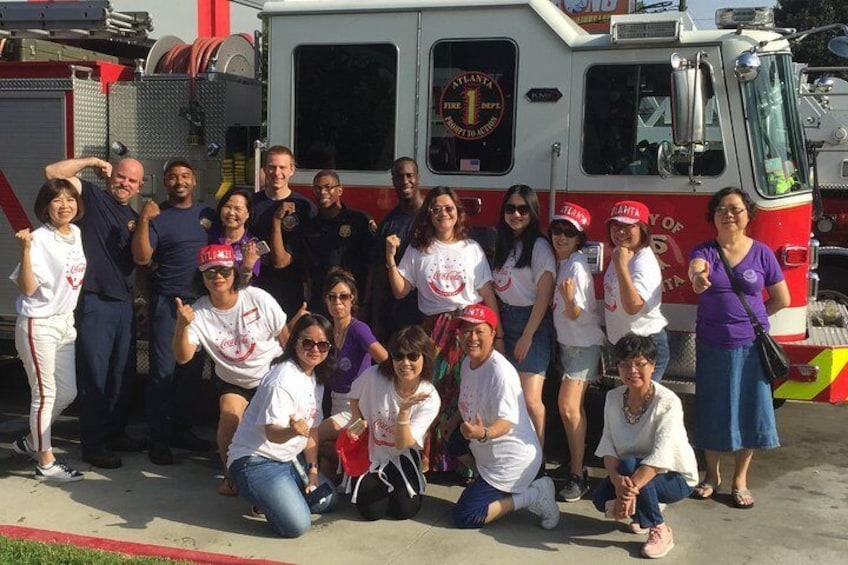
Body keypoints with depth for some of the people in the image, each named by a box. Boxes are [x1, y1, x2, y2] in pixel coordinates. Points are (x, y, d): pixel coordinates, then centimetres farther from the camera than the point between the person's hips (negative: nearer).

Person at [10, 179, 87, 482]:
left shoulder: (76, 233, 6)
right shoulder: (39, 239, -16)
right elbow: (28, 289, -21)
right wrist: (25, 250, -29)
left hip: (65, 323, 8)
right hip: (38, 326, -8)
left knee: (67, 392, 15)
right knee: (45, 394, -1)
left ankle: (31, 441, 34)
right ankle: (45, 463, 9)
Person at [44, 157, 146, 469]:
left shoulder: (134, 218, 19)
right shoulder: (92, 197, 1)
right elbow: (53, 172, -10)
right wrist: (92, 161, -4)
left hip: (125, 305, 7)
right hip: (94, 303, -6)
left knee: (123, 374, 13)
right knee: (95, 375, -2)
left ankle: (115, 432, 27)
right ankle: (93, 444, 7)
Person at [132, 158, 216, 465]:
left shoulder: (207, 213, 11)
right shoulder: (157, 216, -3)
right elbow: (141, 258, -13)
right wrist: (143, 221, -20)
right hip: (167, 302, -5)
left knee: (192, 370, 12)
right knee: (163, 371, -5)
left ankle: (183, 430, 23)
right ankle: (159, 439, 2)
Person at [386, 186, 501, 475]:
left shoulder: (471, 248, 8)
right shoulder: (417, 250, 8)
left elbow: (487, 294, 5)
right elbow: (400, 291, 4)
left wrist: (497, 335, 2)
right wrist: (391, 259, -7)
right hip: (435, 329, 0)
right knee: (433, 394, -3)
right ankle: (427, 460, 8)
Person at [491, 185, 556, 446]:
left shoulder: (539, 246, -8)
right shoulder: (503, 244, 14)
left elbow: (544, 295, -12)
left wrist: (527, 336, -15)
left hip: (532, 324, -6)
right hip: (505, 322, 6)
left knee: (530, 399, -11)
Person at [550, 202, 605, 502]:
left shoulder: (577, 265, -19)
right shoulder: (558, 261, 5)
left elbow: (575, 314, -23)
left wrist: (569, 299, -40)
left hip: (584, 344, -8)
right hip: (566, 341, 8)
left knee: (568, 406, -14)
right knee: (571, 406, 14)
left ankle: (578, 475, -7)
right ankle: (576, 463, 26)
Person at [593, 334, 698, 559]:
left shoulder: (668, 402, -24)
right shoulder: (613, 398, -6)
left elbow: (660, 458, -32)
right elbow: (608, 446, -12)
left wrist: (630, 490, -41)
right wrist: (617, 479, -32)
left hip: (675, 477, -5)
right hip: (634, 471, 5)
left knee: (629, 465, -32)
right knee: (601, 499, -18)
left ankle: (660, 531, -15)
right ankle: (642, 511, 13)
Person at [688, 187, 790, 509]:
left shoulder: (761, 253, -1)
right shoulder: (704, 250, -3)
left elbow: (781, 299, 7)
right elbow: (697, 268, -29)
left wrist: (748, 319, 6)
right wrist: (697, 277, -52)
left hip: (751, 346, 0)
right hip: (711, 346, 0)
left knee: (749, 411, 4)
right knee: (711, 411, 8)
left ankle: (740, 480, 20)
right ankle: (712, 474, 28)